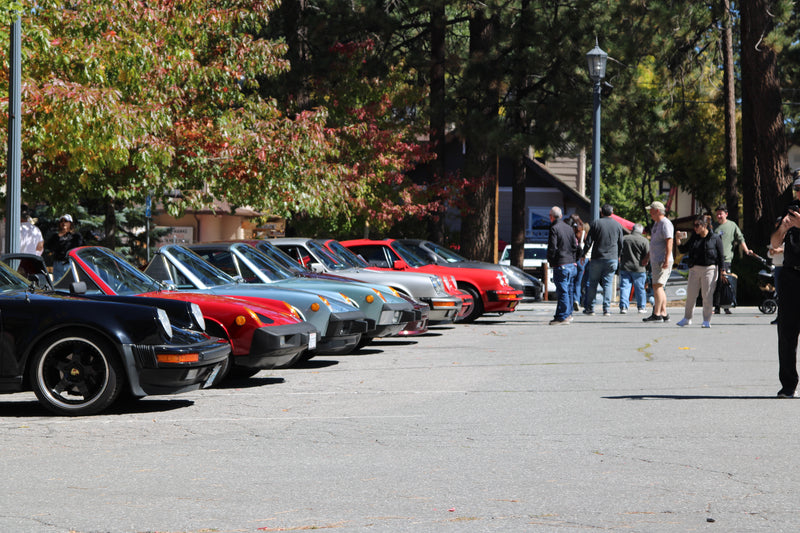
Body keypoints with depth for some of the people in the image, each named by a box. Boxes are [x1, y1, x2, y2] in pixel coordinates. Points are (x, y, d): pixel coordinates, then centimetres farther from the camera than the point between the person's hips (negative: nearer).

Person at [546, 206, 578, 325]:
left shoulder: (554, 228, -11)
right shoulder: (569, 228, 12)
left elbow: (552, 248, -14)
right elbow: (575, 246, 14)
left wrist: (550, 261, 0)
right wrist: (573, 260, 18)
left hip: (560, 265, -8)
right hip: (571, 264, 8)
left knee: (562, 291, -8)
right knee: (568, 290, 14)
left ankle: (562, 317, -8)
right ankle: (568, 314, 20)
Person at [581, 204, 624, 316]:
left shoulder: (596, 224, -2)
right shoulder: (617, 225, 6)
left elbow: (588, 241, -2)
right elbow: (620, 243, 12)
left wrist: (583, 255, 9)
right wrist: (618, 256, 27)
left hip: (597, 258, -2)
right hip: (612, 258, 2)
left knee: (593, 283, 7)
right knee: (608, 284, 2)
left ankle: (590, 308, 9)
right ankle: (606, 309, -6)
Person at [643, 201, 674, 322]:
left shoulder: (665, 223, -12)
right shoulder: (656, 223, 18)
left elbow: (669, 242, -21)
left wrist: (666, 260, -28)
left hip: (662, 261, -10)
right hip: (656, 260, 10)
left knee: (657, 286, -14)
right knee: (659, 288, 10)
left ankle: (656, 314, -17)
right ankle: (664, 314, 12)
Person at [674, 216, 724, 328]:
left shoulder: (715, 238, -2)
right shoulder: (694, 237, 10)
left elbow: (720, 256, -2)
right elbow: (683, 250, 14)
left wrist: (722, 271, -7)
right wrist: (679, 240, -3)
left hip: (709, 269, -4)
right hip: (695, 269, 4)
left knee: (707, 295, -3)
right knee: (691, 294, 4)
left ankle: (707, 320, 5)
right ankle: (687, 318, 17)